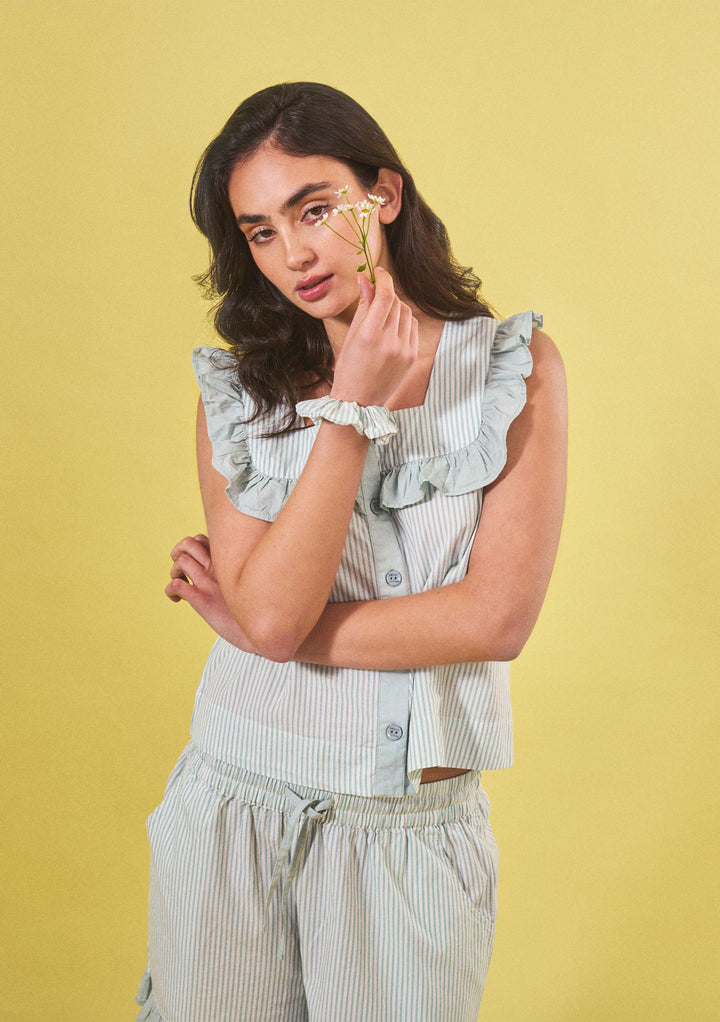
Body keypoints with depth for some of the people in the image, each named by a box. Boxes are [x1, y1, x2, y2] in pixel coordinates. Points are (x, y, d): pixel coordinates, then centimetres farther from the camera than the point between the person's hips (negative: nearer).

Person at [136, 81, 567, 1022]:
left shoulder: (517, 368, -4)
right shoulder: (236, 391, -1)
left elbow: (498, 617, -13)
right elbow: (270, 614, -15)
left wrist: (268, 622, -10)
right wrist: (354, 409, -16)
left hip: (412, 827, -1)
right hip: (232, 804, 2)